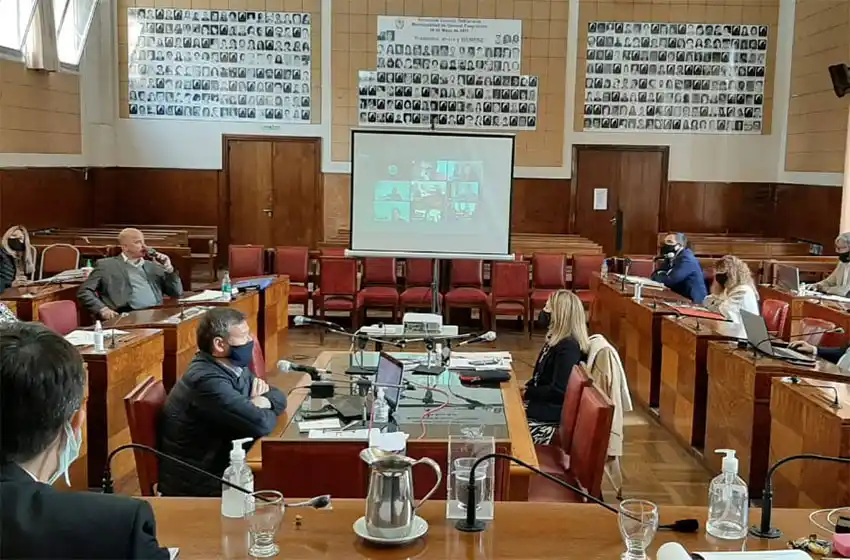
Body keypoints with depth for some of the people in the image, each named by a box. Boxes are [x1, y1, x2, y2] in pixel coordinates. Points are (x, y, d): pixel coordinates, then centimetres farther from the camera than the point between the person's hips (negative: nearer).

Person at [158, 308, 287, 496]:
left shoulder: (234, 367, 3)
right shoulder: (208, 380, -24)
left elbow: (279, 397, 9)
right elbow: (261, 424, -28)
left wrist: (263, 401, -13)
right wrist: (260, 408, -7)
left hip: (219, 467, 8)